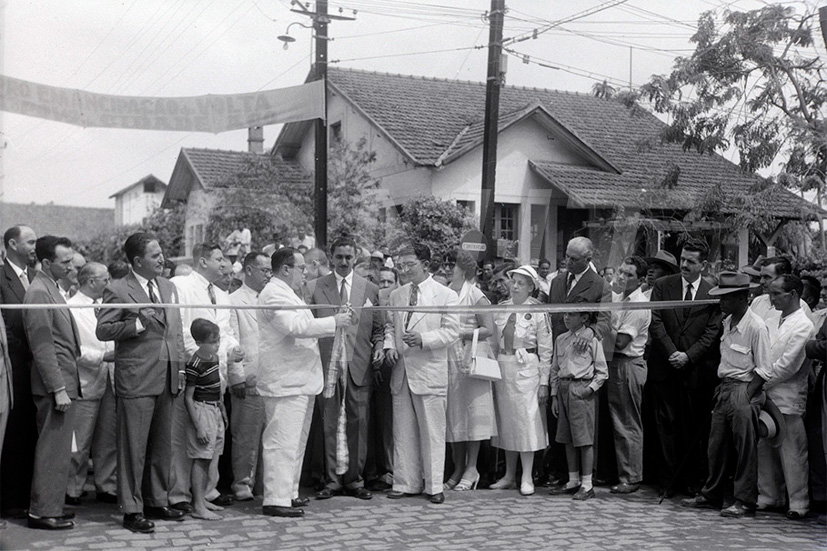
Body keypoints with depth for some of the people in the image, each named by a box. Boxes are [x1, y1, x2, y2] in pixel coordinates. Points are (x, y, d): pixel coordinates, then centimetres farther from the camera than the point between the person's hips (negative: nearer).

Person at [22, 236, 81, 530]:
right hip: (55, 384, -10)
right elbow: (43, 347, -19)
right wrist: (58, 389, -19)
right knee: (53, 451, -4)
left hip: (63, 381, 10)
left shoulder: (51, 289, 15)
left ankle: (48, 507, 23)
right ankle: (44, 512, 4)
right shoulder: (39, 293, -15)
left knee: (55, 450, 14)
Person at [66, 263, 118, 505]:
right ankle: (72, 490, 11)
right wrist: (102, 356, -19)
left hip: (109, 381, 7)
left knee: (109, 440, 11)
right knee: (79, 443, -2)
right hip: (85, 383, -7)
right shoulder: (71, 308, -8)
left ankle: (106, 487, 21)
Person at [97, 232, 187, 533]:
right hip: (136, 379, -6)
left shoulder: (168, 287, 13)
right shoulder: (117, 290, -7)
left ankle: (157, 501, 26)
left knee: (162, 445, 14)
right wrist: (138, 323, -20)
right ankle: (132, 510, 9)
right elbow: (102, 330, -9)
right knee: (134, 448, 0)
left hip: (166, 378, 7)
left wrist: (181, 367, 12)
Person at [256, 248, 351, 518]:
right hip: (285, 382, -11)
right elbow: (296, 326, -26)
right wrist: (333, 322, -19)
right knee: (282, 442, -10)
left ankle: (288, 493, 24)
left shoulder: (288, 294, 21)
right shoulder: (275, 294, -14)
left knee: (295, 441, 16)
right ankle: (276, 499, -7)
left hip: (298, 381, 11)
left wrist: (333, 324, 16)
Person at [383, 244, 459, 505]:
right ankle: (405, 483, 16)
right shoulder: (396, 295, 13)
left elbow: (452, 330, -7)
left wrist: (423, 339, -19)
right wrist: (390, 345, 0)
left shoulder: (446, 295, -2)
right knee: (403, 430, 8)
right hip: (401, 369, 5)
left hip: (429, 370, -4)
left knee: (432, 431, 0)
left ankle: (433, 486, 9)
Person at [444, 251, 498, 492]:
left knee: (472, 410, -4)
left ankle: (471, 469, 2)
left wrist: (462, 333, -14)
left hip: (470, 359, -6)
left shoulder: (476, 296, -4)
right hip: (448, 360, 6)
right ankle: (458, 469, 14)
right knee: (452, 413, 6)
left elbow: (489, 330, -8)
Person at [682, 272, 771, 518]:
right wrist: (722, 389, 10)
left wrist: (746, 397, -17)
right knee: (717, 445, 13)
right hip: (725, 387, 8)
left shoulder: (756, 326, -15)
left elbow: (763, 370, -14)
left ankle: (745, 502, 6)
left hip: (745, 390, -8)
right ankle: (712, 495, 25)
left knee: (745, 449, -2)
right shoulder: (728, 322, 10)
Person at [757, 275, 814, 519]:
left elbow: (789, 364, -14)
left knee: (792, 453, -2)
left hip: (787, 398, -7)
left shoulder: (803, 325, -10)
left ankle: (798, 503, 6)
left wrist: (763, 382, -10)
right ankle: (770, 497, 22)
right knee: (764, 449, 11)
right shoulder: (774, 322, 15)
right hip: (766, 395, 8)